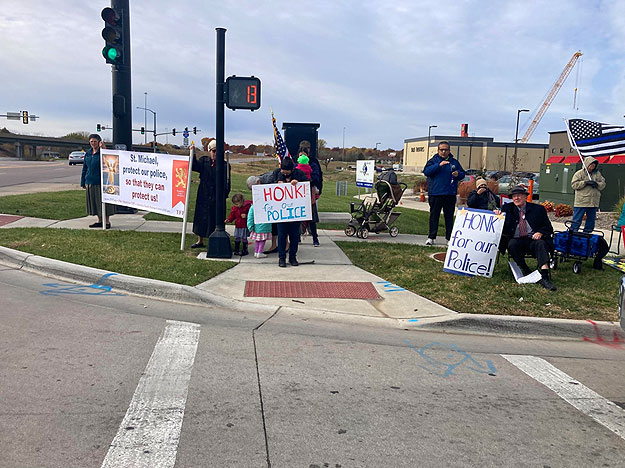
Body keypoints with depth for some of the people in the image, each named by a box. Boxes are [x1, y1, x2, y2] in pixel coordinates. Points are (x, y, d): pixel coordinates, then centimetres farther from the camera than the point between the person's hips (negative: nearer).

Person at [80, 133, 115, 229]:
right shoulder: (88, 153, 11)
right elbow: (84, 168, 15)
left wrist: (103, 149, -35)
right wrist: (83, 182, 14)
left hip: (101, 181, -6)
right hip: (90, 182, 6)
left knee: (103, 201, -2)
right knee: (94, 202, 11)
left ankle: (107, 222, 6)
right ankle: (99, 221, 21)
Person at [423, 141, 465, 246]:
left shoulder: (454, 162, 12)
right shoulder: (433, 161, 4)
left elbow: (462, 174, 16)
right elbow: (426, 171, -12)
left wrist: (458, 174, -8)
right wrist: (439, 165, -22)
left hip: (450, 194, 2)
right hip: (435, 193, -2)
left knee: (449, 216, 6)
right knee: (434, 215, 3)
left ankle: (449, 238, 12)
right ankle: (431, 237, 9)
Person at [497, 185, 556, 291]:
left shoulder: (538, 209, 11)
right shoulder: (507, 208, 13)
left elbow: (548, 227, 11)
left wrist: (540, 232, -10)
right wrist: (497, 214, -12)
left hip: (533, 239, -1)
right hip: (516, 240, 1)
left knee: (541, 244, -32)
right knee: (512, 245, -32)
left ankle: (545, 277, -43)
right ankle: (527, 273, -26)